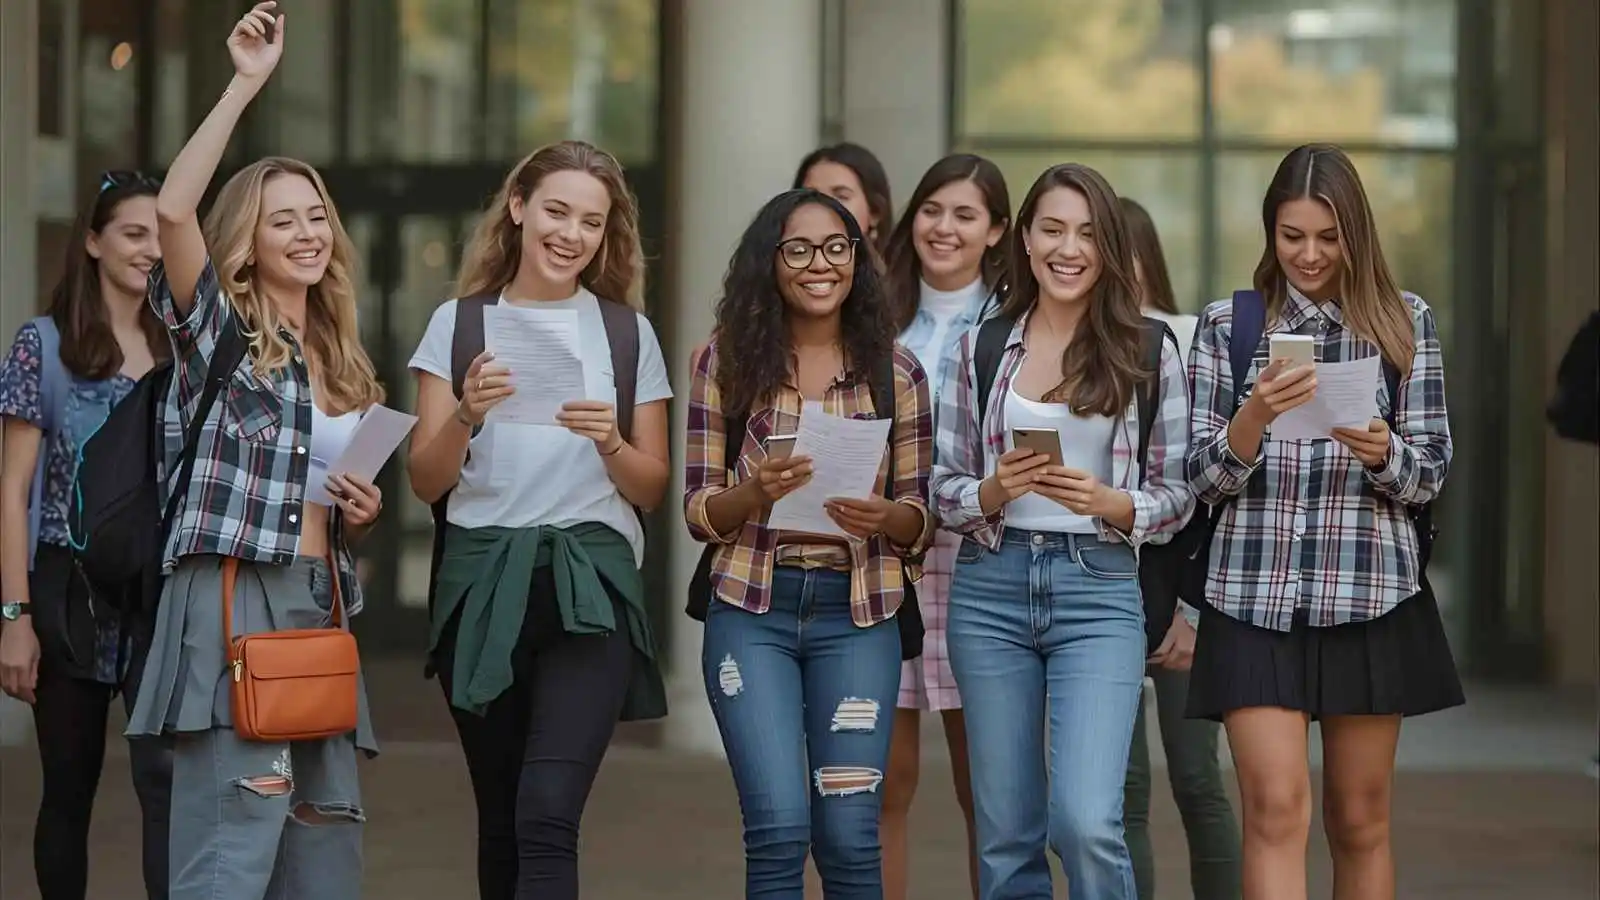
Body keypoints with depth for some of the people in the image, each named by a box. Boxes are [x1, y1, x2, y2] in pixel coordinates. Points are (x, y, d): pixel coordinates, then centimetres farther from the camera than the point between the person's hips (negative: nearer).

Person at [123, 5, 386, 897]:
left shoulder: (344, 363, 19)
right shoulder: (217, 329, 1)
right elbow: (172, 211, -19)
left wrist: (362, 513, 5)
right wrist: (245, 85, -20)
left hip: (320, 605, 7)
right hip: (231, 604, -7)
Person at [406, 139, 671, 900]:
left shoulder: (627, 332, 7)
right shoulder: (458, 323, 7)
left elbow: (651, 489, 8)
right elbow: (426, 482, 3)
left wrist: (608, 441, -12)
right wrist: (468, 415, -16)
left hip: (589, 585, -2)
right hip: (483, 582, 2)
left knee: (547, 815, -17)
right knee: (501, 821, 7)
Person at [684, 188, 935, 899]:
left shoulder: (894, 369, 5)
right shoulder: (726, 360, 2)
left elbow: (922, 518, 7)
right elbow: (698, 512, 2)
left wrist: (885, 516, -16)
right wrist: (756, 492, -19)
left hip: (857, 614, 1)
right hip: (753, 610, -1)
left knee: (849, 835, -2)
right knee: (780, 826, -10)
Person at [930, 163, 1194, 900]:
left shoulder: (1148, 352, 1)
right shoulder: (981, 347, 6)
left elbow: (1177, 497, 2)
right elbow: (943, 488, 7)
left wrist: (1107, 502, -16)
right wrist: (995, 492, -13)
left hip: (1099, 591, -2)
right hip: (990, 590, 2)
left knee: (1085, 821, -16)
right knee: (1006, 836, 7)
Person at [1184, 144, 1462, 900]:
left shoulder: (1404, 322, 6)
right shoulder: (1227, 324, 5)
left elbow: (1430, 473, 3)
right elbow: (1205, 478, 1)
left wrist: (1382, 453, -18)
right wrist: (1256, 414, -18)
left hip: (1371, 593, 1)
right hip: (1256, 593, -1)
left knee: (1360, 820, 8)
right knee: (1276, 809, -9)